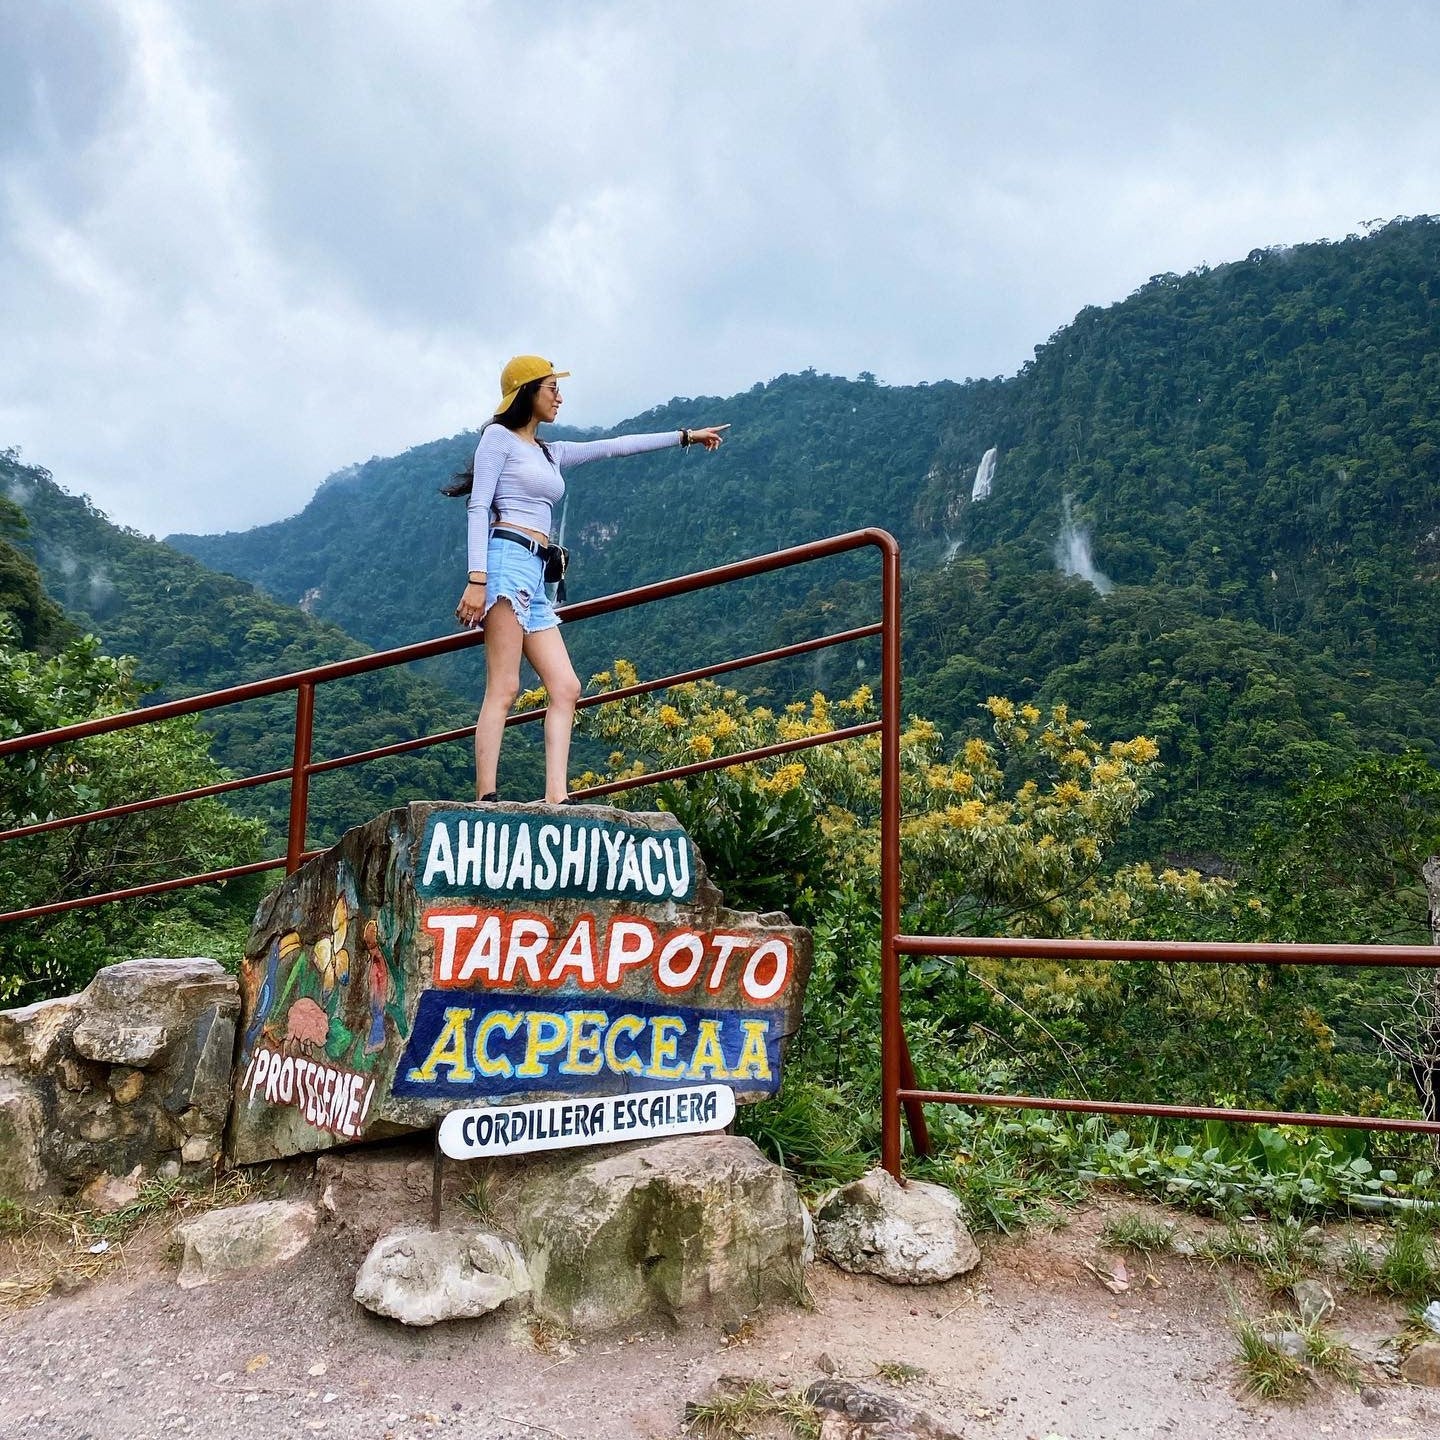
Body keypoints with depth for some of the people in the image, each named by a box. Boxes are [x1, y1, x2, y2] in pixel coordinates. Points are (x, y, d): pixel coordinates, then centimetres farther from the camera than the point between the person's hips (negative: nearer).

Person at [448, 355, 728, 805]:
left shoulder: (551, 453, 27)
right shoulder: (499, 436, 5)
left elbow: (616, 446, 32)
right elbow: (478, 508, -5)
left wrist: (685, 436, 35)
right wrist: (477, 579, -17)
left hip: (534, 574, 8)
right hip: (507, 559, -8)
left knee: (566, 687, -4)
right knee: (504, 688, -17)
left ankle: (556, 798, -10)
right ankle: (485, 800, -20)